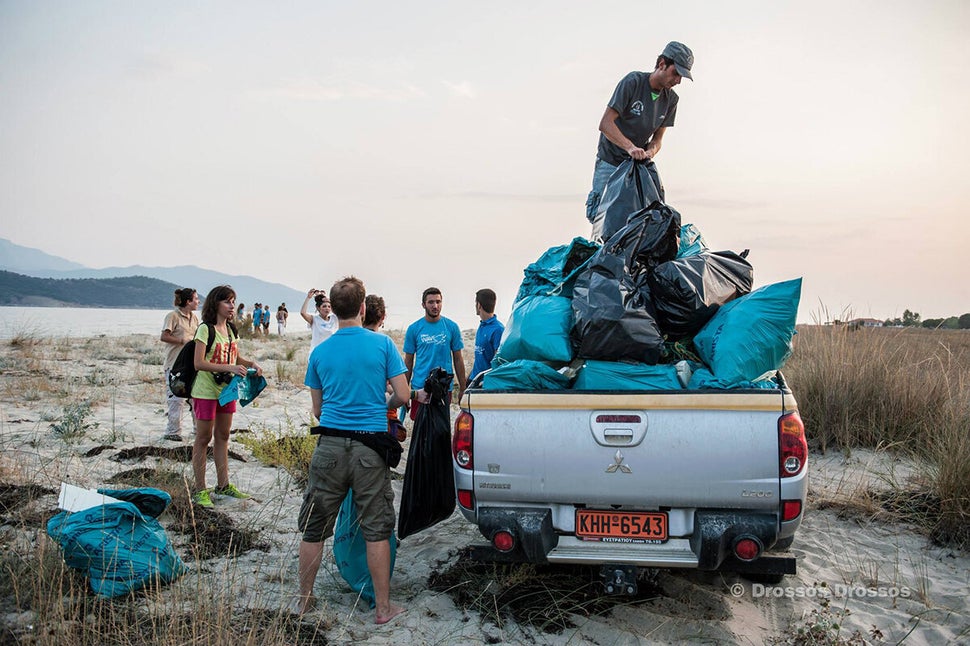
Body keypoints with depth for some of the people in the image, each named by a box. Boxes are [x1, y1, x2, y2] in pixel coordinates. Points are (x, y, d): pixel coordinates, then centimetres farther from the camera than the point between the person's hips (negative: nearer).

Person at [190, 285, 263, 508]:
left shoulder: (231, 329, 9)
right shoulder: (205, 329, -14)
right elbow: (199, 363, -21)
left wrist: (251, 364, -3)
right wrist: (230, 368, -29)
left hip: (227, 389, 7)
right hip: (206, 391, -7)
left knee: (222, 436, 14)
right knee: (203, 438, 1)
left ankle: (223, 485, 24)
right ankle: (200, 490, 8)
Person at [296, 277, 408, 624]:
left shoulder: (320, 352, 5)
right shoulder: (383, 344, -3)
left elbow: (317, 409, 11)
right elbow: (402, 396, -2)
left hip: (330, 446, 2)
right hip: (370, 448, -2)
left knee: (314, 528, 14)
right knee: (376, 530, 7)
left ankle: (304, 598, 27)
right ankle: (383, 607, 16)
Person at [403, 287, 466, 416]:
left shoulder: (452, 327, 2)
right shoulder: (414, 328, 2)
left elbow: (458, 359, 7)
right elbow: (408, 361, 7)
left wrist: (462, 388, 5)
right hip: (420, 387, 0)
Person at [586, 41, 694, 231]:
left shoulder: (671, 99, 0)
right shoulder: (633, 82, -18)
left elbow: (658, 138, 0)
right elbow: (605, 124, -24)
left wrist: (650, 152, -23)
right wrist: (630, 147, -36)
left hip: (642, 157, 5)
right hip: (611, 159, -5)